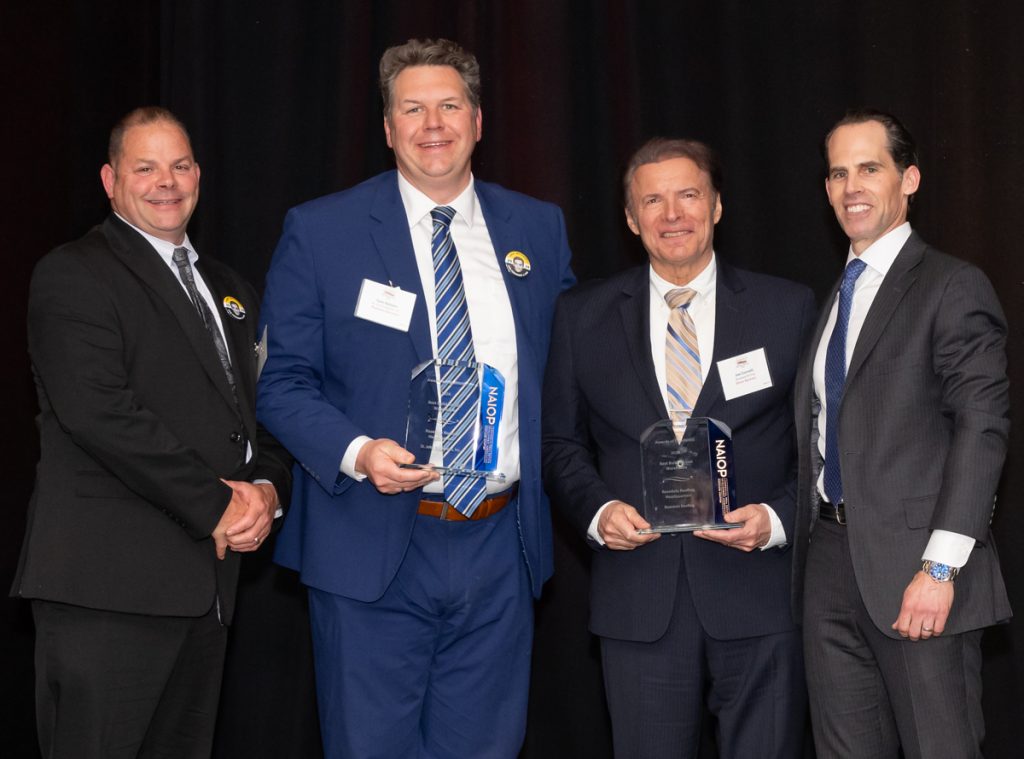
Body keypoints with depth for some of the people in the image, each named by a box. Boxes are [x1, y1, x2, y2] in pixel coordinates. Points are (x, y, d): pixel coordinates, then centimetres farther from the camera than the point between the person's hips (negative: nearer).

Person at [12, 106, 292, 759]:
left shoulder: (229, 289, 22)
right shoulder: (73, 276, -3)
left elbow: (261, 405, 22)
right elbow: (97, 410, -16)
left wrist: (268, 486, -1)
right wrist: (215, 505, -15)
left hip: (209, 577, 7)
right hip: (109, 578, -7)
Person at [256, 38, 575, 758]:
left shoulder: (540, 228, 9)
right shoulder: (319, 231, -1)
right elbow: (283, 382, -2)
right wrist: (356, 452, -20)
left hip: (501, 551, 3)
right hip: (374, 553, -3)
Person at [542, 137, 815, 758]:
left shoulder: (788, 308, 4)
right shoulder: (583, 316, 7)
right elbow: (561, 443, 11)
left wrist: (777, 518, -12)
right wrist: (596, 508, -8)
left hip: (759, 595, -1)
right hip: (640, 600, 1)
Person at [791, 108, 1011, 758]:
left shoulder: (952, 287, -5)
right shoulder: (835, 298, 17)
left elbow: (983, 426, -14)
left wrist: (940, 566, -20)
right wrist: (804, 541, 6)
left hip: (914, 566, -7)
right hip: (830, 561, 7)